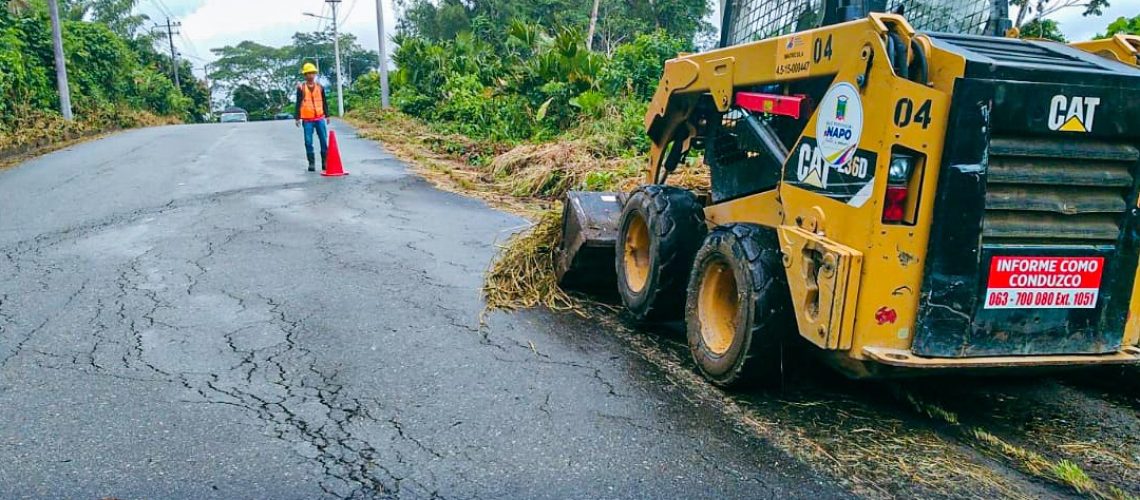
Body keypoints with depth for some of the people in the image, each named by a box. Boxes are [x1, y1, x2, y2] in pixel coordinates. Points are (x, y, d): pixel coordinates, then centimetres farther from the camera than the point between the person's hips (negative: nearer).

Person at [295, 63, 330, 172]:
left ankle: (325, 162, 9)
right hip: (307, 119, -2)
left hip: (320, 118, 2)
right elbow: (298, 103, 2)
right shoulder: (301, 87, 2)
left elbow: (324, 102, 15)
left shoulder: (320, 87, 9)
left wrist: (327, 115, 12)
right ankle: (311, 163, 6)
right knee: (308, 142, -1)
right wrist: (298, 118, -2)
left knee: (324, 140, 0)